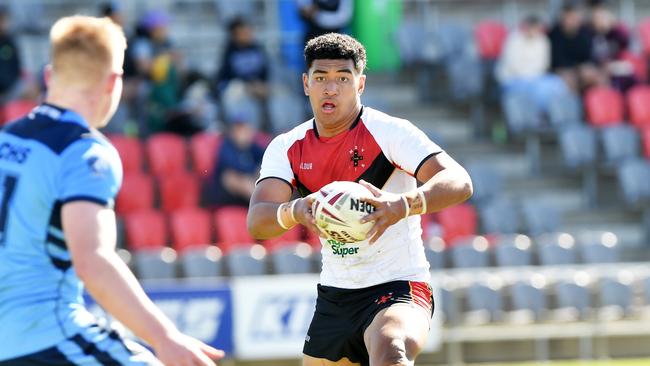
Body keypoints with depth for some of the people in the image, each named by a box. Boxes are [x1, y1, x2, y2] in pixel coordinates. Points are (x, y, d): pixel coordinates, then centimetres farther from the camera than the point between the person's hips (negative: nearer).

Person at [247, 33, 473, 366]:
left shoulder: (389, 131, -13)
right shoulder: (287, 148, 0)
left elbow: (459, 183, -26)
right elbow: (256, 222, -14)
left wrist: (404, 204, -47)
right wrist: (294, 211, -39)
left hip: (397, 287, -6)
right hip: (334, 297, 6)